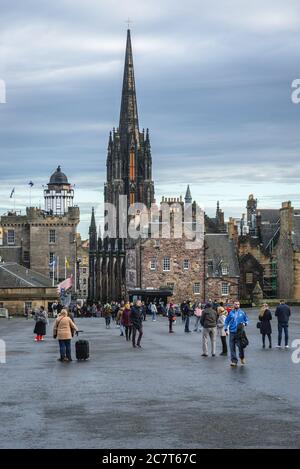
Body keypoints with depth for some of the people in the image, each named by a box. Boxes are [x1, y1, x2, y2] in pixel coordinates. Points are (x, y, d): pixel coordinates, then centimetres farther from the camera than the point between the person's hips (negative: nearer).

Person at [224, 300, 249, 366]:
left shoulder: (242, 313, 5)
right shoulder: (231, 313, 7)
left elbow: (247, 320, 13)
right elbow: (226, 321, 12)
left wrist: (244, 323, -8)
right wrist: (226, 329, 2)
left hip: (240, 332, -2)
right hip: (232, 332, 2)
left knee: (240, 345, -6)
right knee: (232, 347, 1)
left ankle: (242, 357, 21)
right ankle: (234, 361, 9)